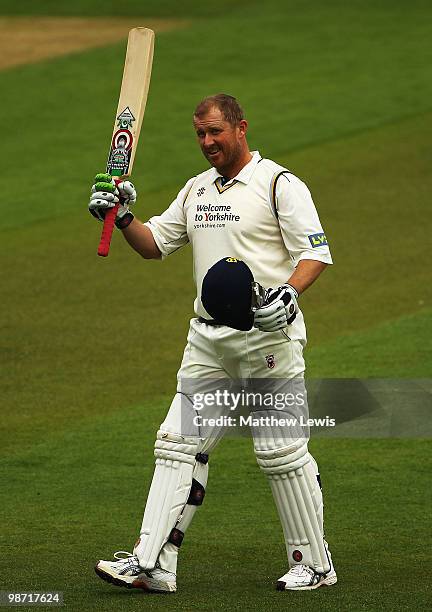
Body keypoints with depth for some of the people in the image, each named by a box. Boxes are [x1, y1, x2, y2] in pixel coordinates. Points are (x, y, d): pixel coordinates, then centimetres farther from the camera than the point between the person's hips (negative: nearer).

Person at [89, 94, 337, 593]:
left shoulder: (278, 183, -6)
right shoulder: (197, 189, 16)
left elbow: (316, 253, -10)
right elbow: (154, 244, 20)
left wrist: (289, 292, -28)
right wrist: (122, 216, 2)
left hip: (267, 335, -7)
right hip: (208, 338, 7)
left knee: (281, 451, -4)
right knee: (179, 443, 0)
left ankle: (314, 563, 8)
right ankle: (152, 563, -1)